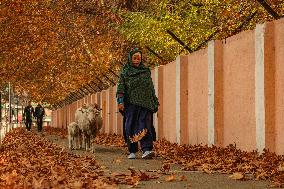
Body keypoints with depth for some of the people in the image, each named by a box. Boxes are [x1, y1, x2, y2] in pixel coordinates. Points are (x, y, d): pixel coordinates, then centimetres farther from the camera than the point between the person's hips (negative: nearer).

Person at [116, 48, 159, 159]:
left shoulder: (146, 71, 18)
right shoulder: (125, 72, 9)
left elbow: (151, 88, 21)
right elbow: (121, 86, -1)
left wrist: (155, 102, 16)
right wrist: (120, 101, -14)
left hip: (145, 103, 1)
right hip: (131, 104, -1)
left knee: (145, 126, -11)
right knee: (131, 127, 0)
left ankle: (147, 150, -21)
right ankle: (132, 151, 8)